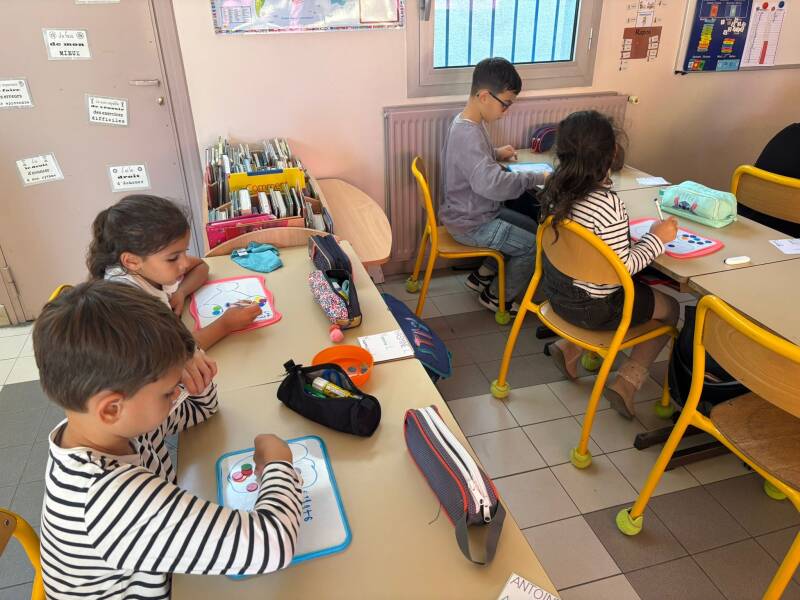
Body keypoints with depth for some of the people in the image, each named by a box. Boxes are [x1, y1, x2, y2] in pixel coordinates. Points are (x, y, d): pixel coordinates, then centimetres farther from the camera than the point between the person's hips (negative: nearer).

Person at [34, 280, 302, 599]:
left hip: (161, 571, 6)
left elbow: (199, 410, 4)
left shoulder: (118, 425, -15)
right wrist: (277, 463, -22)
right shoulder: (116, 498, -39)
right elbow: (269, 545, -40)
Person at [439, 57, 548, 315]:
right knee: (536, 245, -3)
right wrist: (538, 177, -31)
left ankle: (483, 275, 28)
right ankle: (498, 297, 16)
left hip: (474, 212, 10)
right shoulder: (468, 134, -30)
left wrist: (495, 153, 7)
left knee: (531, 227, 22)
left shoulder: (468, 122, 3)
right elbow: (494, 184, -43)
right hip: (470, 225, -10)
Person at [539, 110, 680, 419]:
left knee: (645, 292, 31)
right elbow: (622, 267, -22)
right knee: (670, 309, 17)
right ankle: (626, 384, 10)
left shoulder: (555, 188, -7)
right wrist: (657, 238, -10)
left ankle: (570, 347, 20)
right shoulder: (607, 204, -30)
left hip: (557, 290, 7)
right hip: (590, 307, -7)